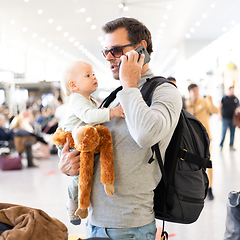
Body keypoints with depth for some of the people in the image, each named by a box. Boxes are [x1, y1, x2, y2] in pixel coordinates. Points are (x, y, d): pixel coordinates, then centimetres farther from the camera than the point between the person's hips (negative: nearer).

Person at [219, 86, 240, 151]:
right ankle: (221, 145, 6)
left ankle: (231, 145, 17)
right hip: (225, 118, -3)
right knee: (224, 132, -4)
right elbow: (220, 107, 2)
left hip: (233, 118, 3)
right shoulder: (224, 98, -1)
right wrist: (220, 115, -3)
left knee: (232, 133, 7)